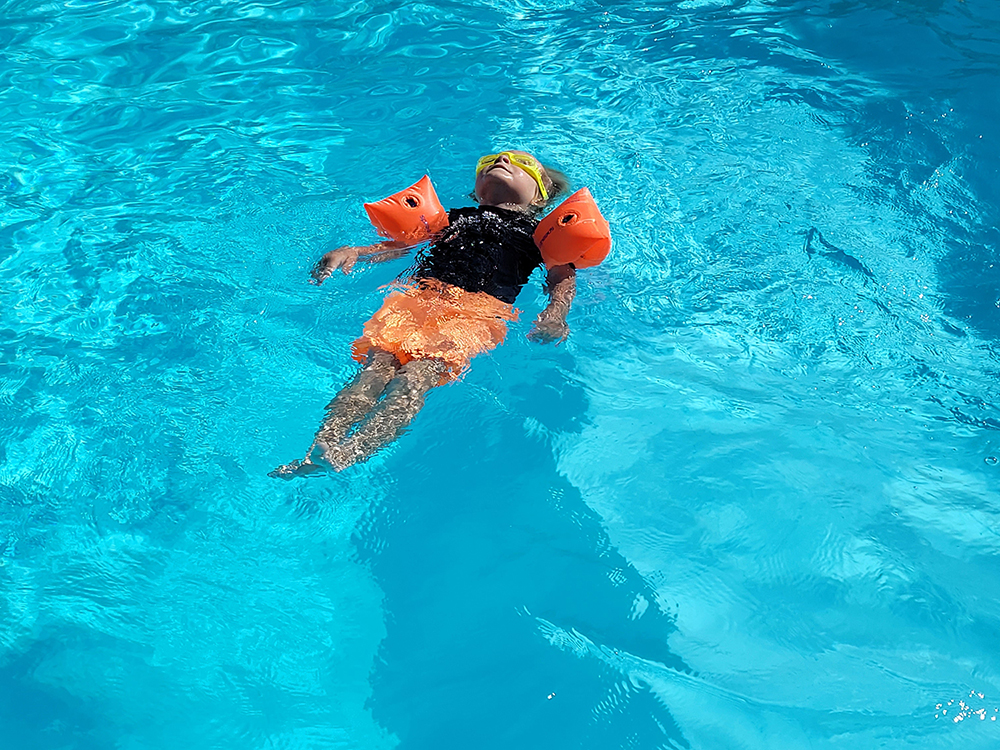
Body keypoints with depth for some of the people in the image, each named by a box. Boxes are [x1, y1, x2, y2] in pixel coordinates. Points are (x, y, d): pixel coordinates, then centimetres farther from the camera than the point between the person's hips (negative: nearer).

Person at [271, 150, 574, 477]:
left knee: (415, 376, -31)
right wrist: (354, 252, 12)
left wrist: (554, 315, -10)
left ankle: (347, 456, -51)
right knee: (376, 367, -25)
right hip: (418, 294, 4)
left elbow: (563, 277, 13)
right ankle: (319, 448, -41)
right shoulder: (454, 218, 37)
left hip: (479, 307, -3)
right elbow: (401, 243, 32)